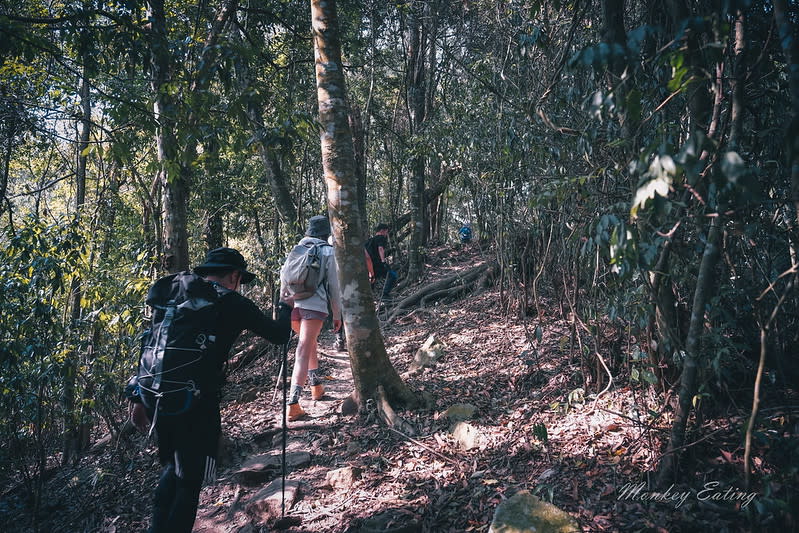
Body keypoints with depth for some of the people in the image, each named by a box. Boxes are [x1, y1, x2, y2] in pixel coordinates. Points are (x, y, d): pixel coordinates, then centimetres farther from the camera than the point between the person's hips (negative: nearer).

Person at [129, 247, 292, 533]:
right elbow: (280, 335, 7)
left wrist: (139, 398, 14)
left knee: (172, 467, 26)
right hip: (196, 402, -6)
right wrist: (286, 307, 27)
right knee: (189, 481, 8)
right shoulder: (235, 304, -1)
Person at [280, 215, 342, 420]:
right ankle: (293, 403, -18)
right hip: (314, 306, -5)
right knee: (303, 352, -10)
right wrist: (337, 314, 10)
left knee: (310, 342, 27)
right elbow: (333, 286, 3)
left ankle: (316, 386, 36)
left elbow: (284, 279, 14)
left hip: (293, 305, 5)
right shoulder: (328, 252, 4)